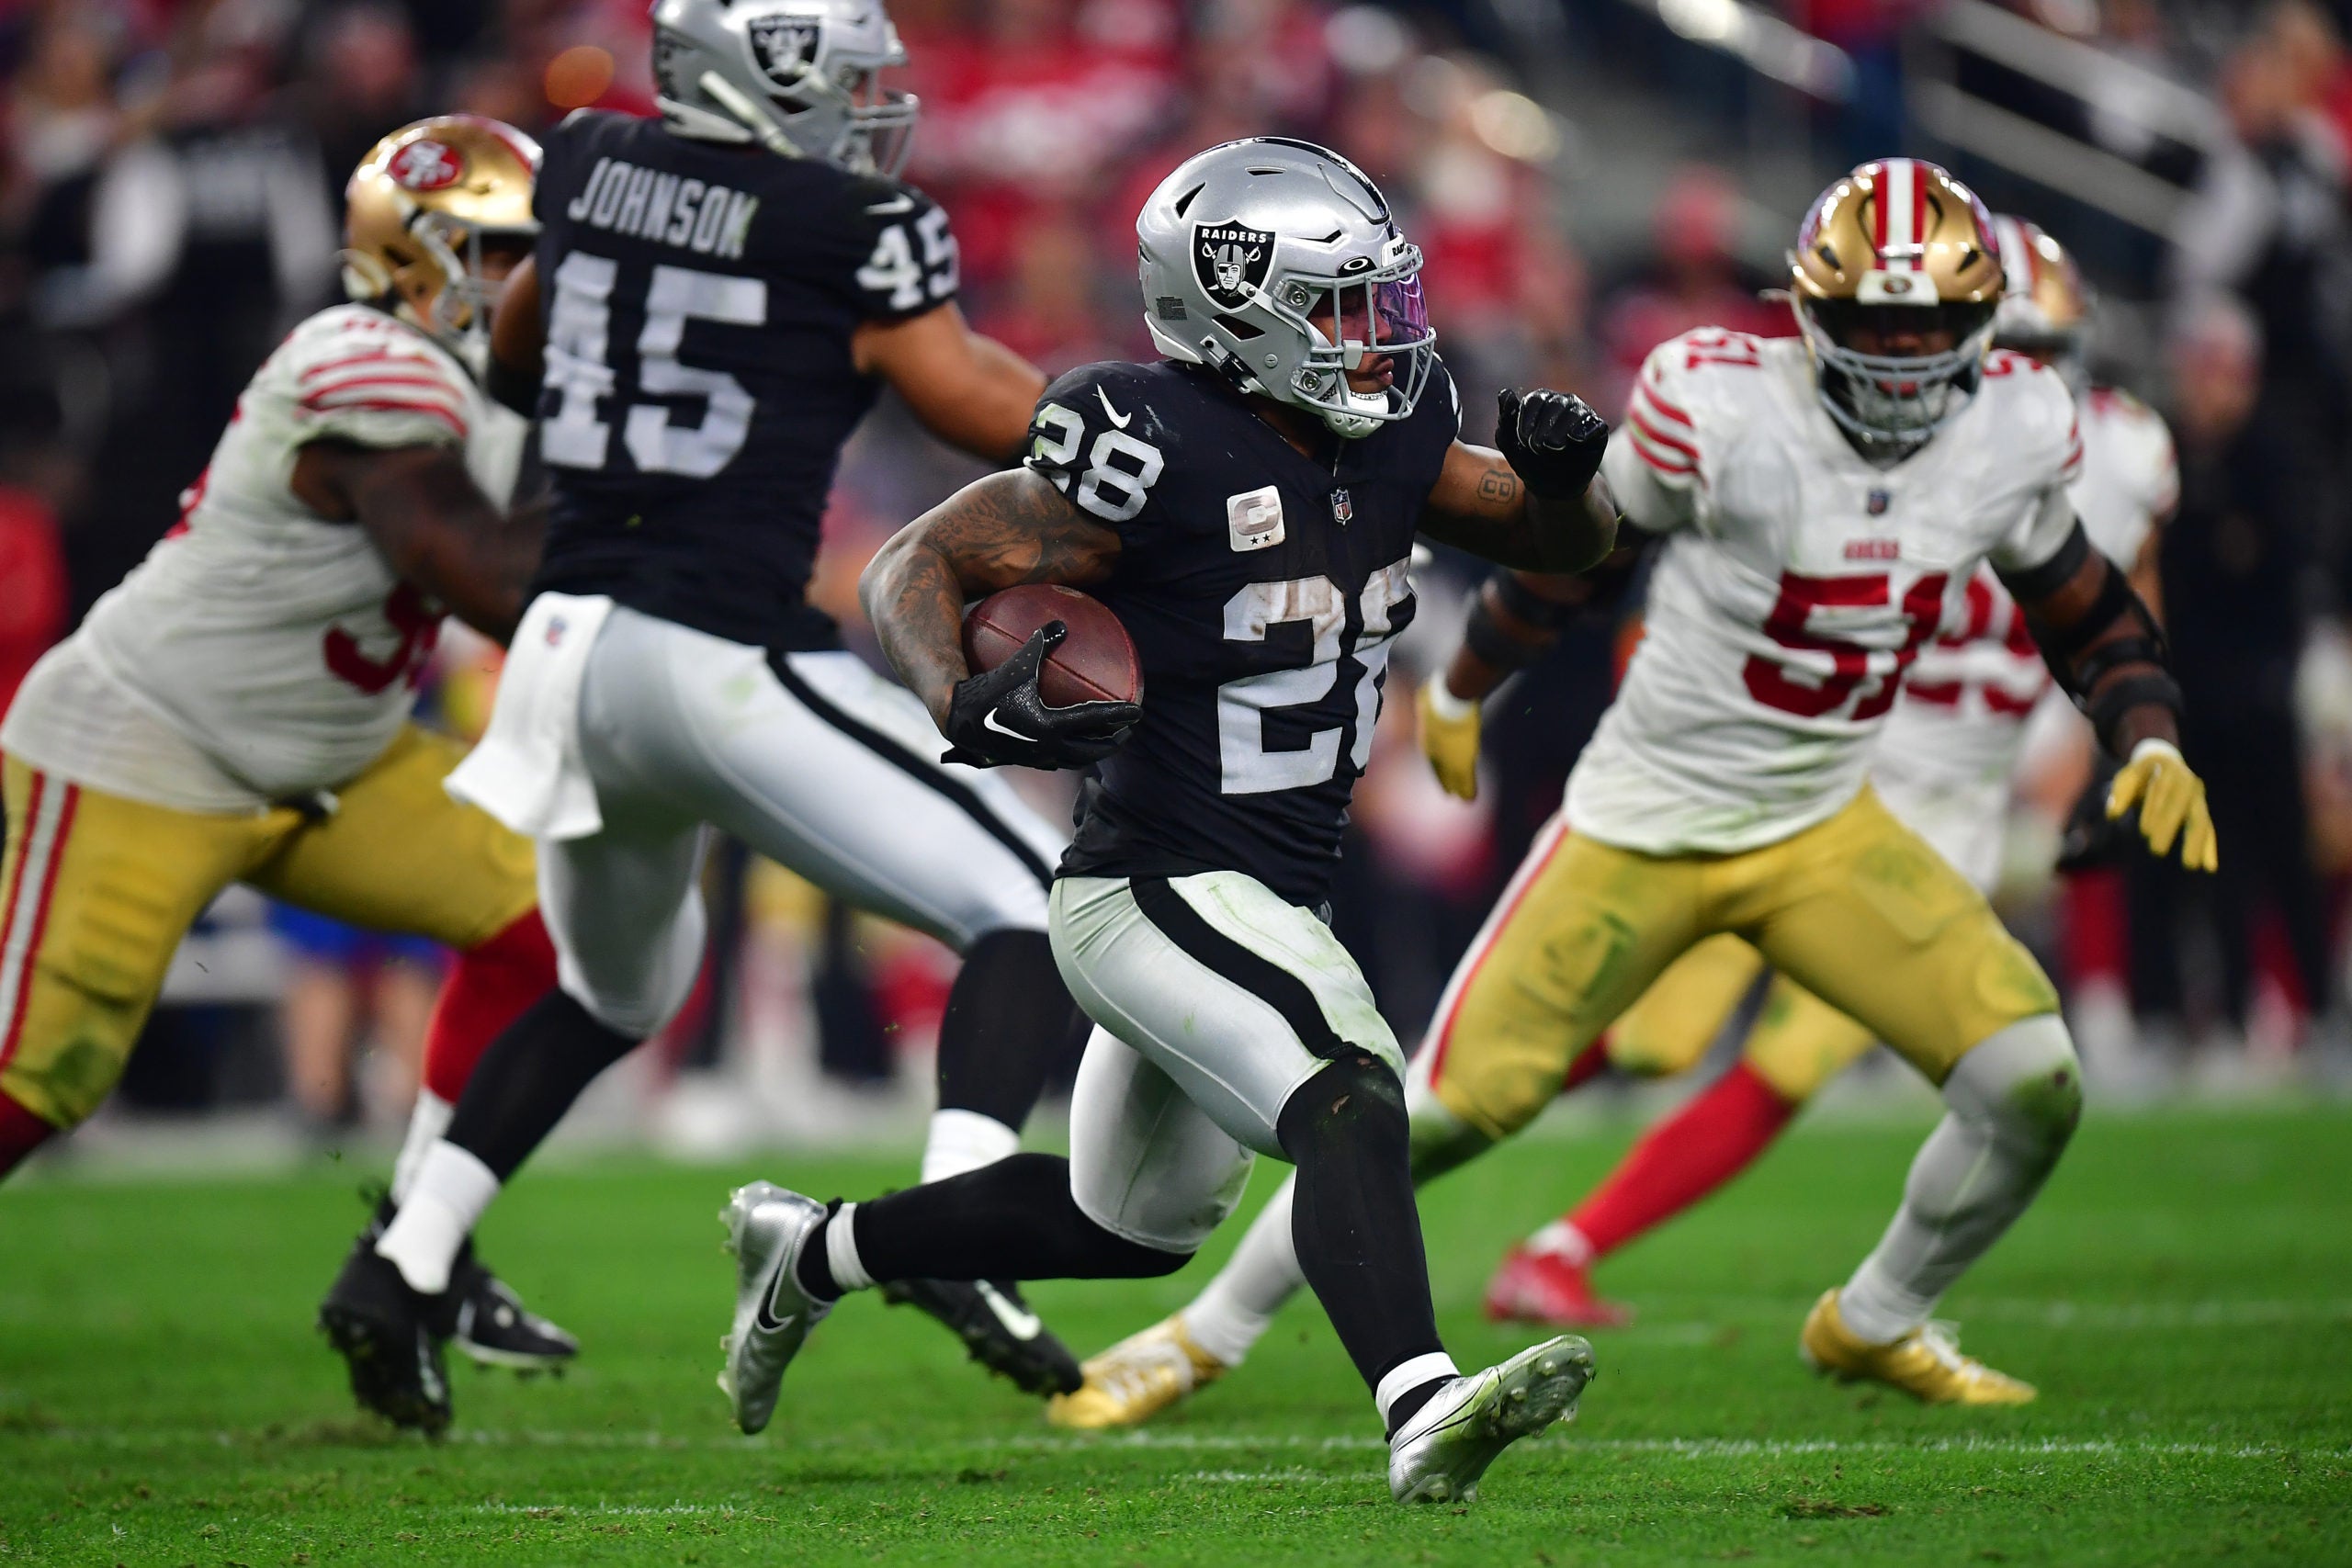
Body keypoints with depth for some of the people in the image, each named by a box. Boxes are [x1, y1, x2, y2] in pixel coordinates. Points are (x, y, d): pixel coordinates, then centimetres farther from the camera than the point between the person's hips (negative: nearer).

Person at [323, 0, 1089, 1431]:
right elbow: (992, 415, 2)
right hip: (728, 664, -7)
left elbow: (512, 359, 27)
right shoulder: (850, 229, -8)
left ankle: (401, 1267, 24)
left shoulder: (592, 171, 9)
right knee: (1040, 913, -2)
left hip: (577, 653, 7)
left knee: (614, 993, 31)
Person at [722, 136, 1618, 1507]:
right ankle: (1423, 1413, -43)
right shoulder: (1164, 453, -20)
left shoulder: (1390, 431, 1)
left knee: (1133, 1225, 24)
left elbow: (1569, 546, 11)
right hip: (1157, 892, -9)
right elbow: (915, 569, -15)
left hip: (1278, 903, 9)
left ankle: (814, 1251, 41)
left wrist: (1562, 476, -12)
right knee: (1350, 1102, -31)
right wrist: (968, 704, -35)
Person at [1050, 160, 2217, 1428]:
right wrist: (1464, 688, 12)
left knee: (2033, 1086, -9)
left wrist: (2150, 737, -8)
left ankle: (1875, 1324, 20)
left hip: (1820, 834, 4)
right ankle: (1209, 1333, 16)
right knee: (1449, 1108, -5)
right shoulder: (1724, 410, -21)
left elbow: (2086, 610, 10)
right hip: (1643, 832, -4)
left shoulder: (2013, 433, -7)